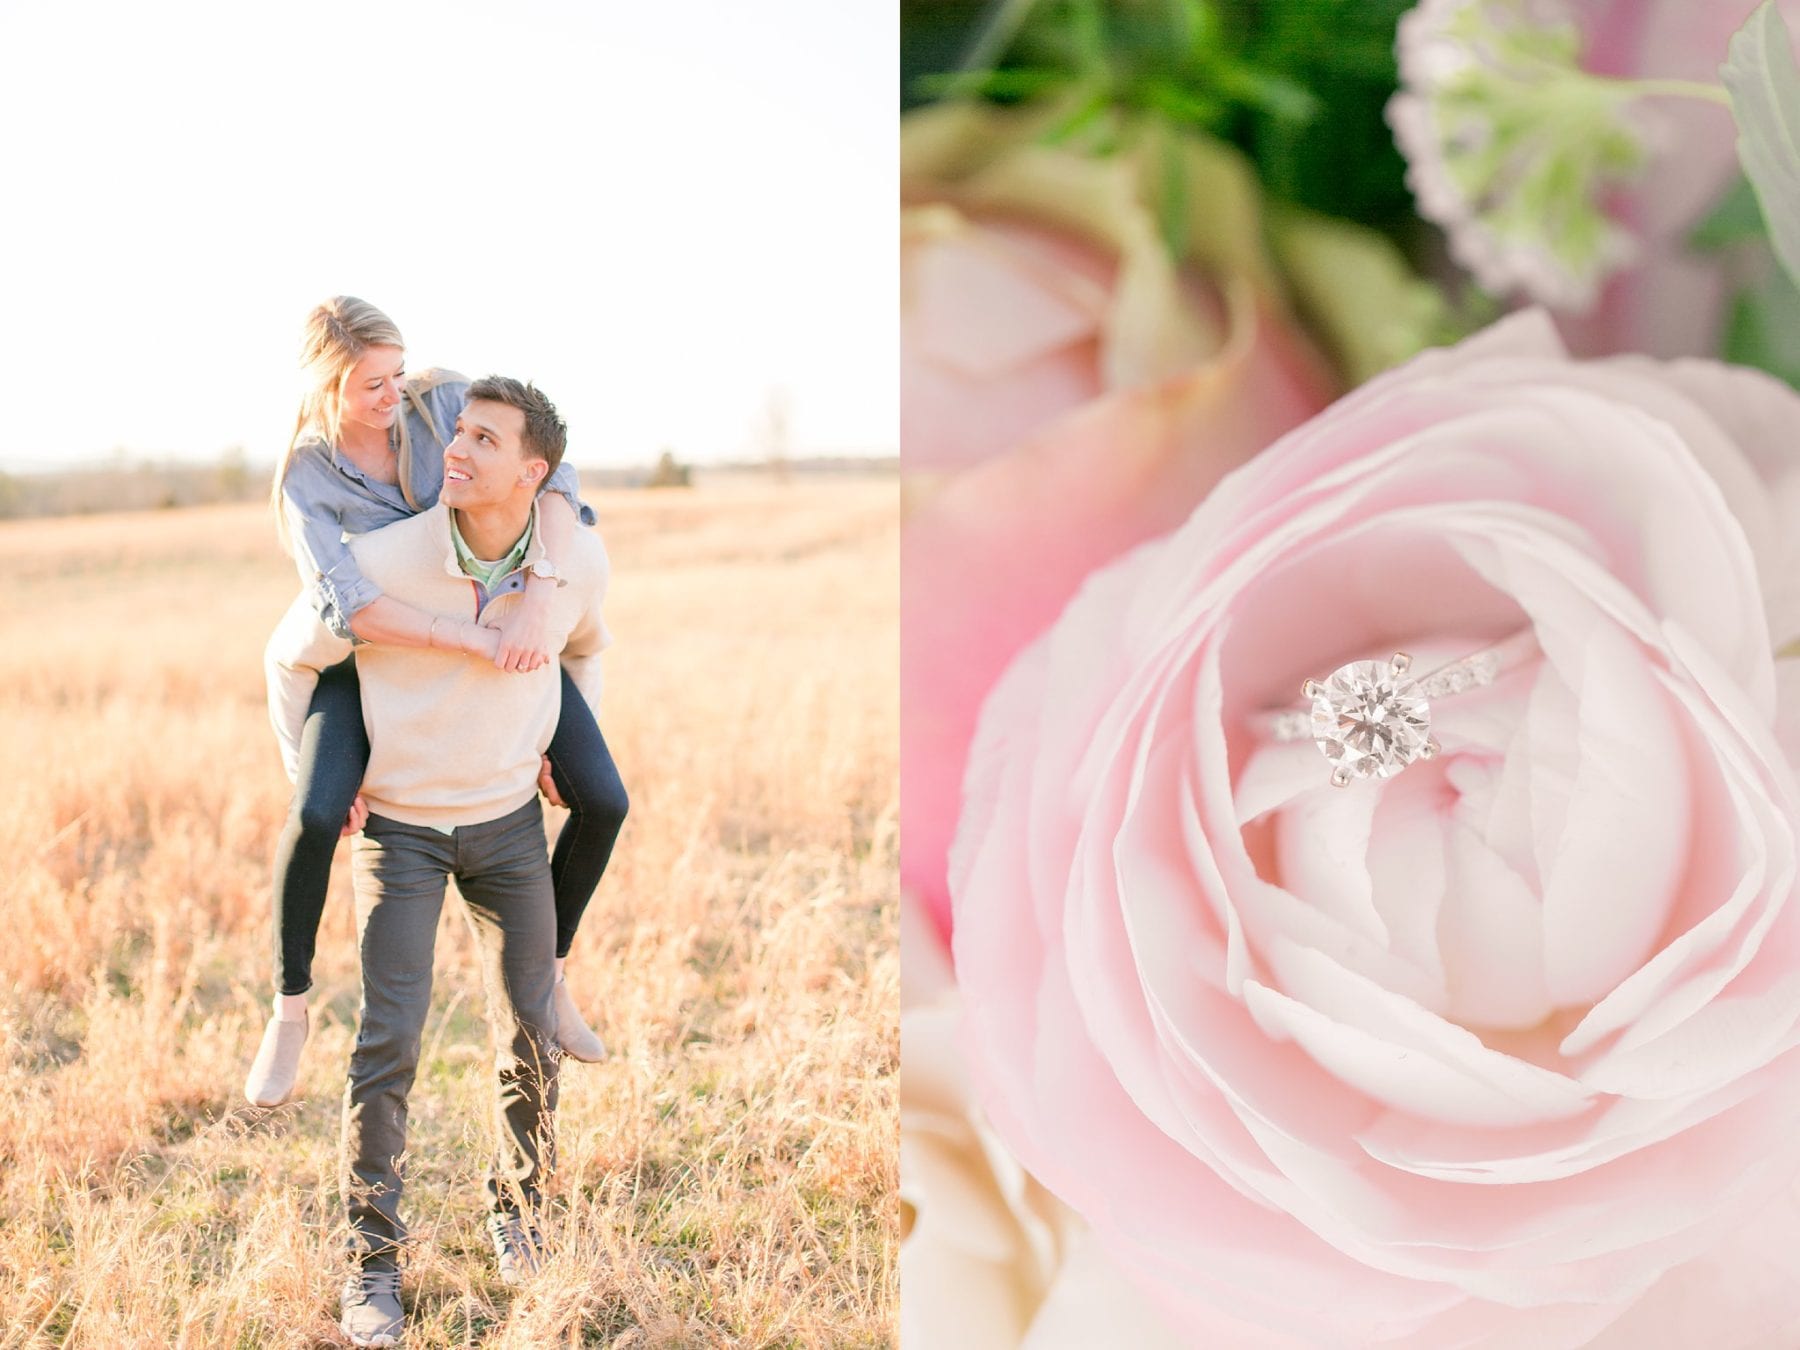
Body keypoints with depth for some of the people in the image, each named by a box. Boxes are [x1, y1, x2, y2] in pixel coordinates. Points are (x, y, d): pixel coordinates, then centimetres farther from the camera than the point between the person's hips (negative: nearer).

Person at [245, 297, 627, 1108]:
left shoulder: (441, 400, -19)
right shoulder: (308, 477, -23)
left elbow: (551, 476, -29)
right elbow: (347, 607, -38)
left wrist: (536, 601, -44)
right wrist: (481, 643, -45)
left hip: (501, 632, 3)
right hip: (376, 652, -2)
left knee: (603, 803, -11)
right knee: (316, 815, -28)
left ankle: (549, 971, 14)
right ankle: (290, 1008, -4)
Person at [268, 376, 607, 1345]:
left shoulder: (579, 559, -16)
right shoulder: (379, 561, -25)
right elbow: (293, 656, -3)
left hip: (509, 819, 3)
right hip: (397, 822, -2)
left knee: (532, 1032, 6)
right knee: (389, 1039, -10)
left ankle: (516, 1206, 33)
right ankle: (373, 1262, 6)